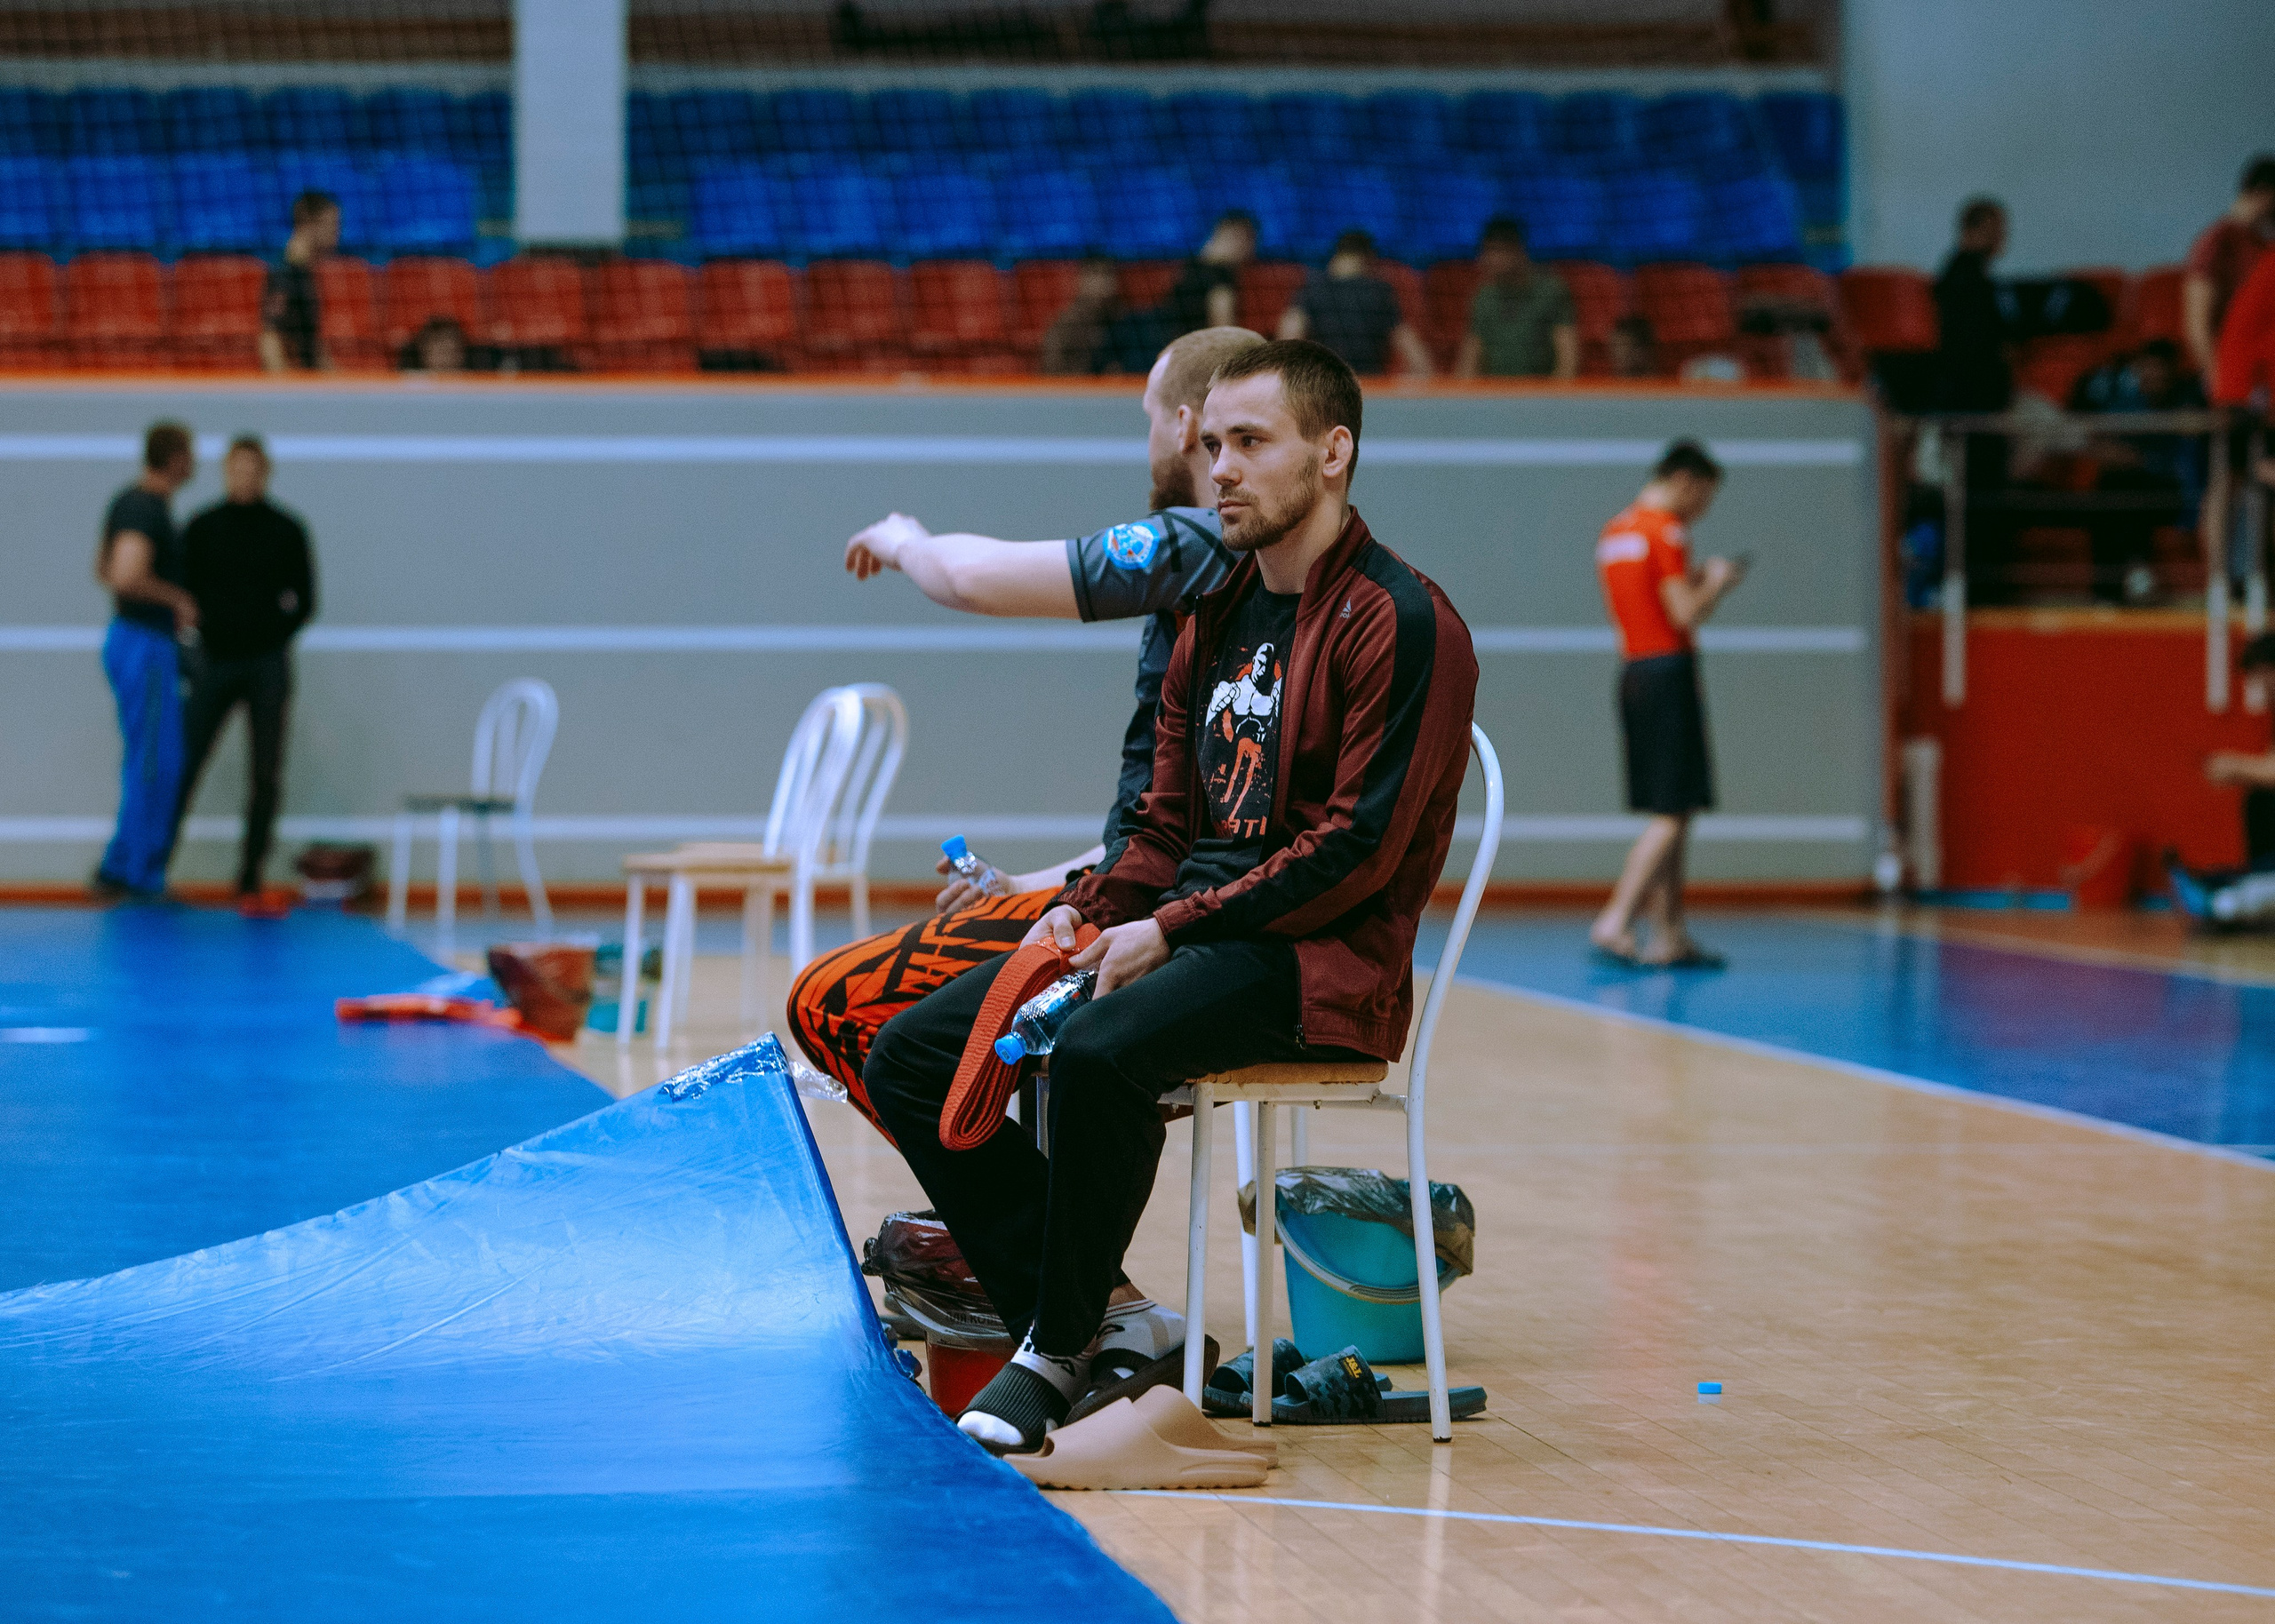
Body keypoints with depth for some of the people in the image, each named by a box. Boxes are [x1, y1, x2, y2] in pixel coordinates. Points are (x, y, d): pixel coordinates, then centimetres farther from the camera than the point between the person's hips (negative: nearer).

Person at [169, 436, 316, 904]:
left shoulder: (286, 531, 3)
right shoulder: (202, 528, 4)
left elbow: (303, 601, 6)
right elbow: (184, 590, 7)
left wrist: (274, 635, -3)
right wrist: (209, 626, -6)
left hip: (267, 664, 0)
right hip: (215, 662, 0)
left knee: (266, 773, 0)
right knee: (184, 764, -7)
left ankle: (250, 879, 7)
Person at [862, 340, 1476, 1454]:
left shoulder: (1402, 625, -10)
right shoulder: (1217, 617, 16)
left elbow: (1360, 846, -17)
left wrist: (1171, 932, -19)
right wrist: (1089, 911, 0)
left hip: (1319, 960, -9)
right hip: (1186, 933, 9)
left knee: (1099, 1053, -36)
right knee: (911, 1057, -4)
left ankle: (1059, 1351, -16)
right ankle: (1091, 1321, -8)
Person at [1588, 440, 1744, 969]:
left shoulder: (1615, 532, 16)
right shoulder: (1666, 531, -11)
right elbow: (1685, 615, -16)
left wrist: (1692, 582, 20)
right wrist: (1716, 582, 1)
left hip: (1633, 672, 9)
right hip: (1669, 674, -9)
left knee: (1670, 815, 12)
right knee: (1671, 815, -9)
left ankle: (1670, 935, 11)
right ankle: (1615, 922, -17)